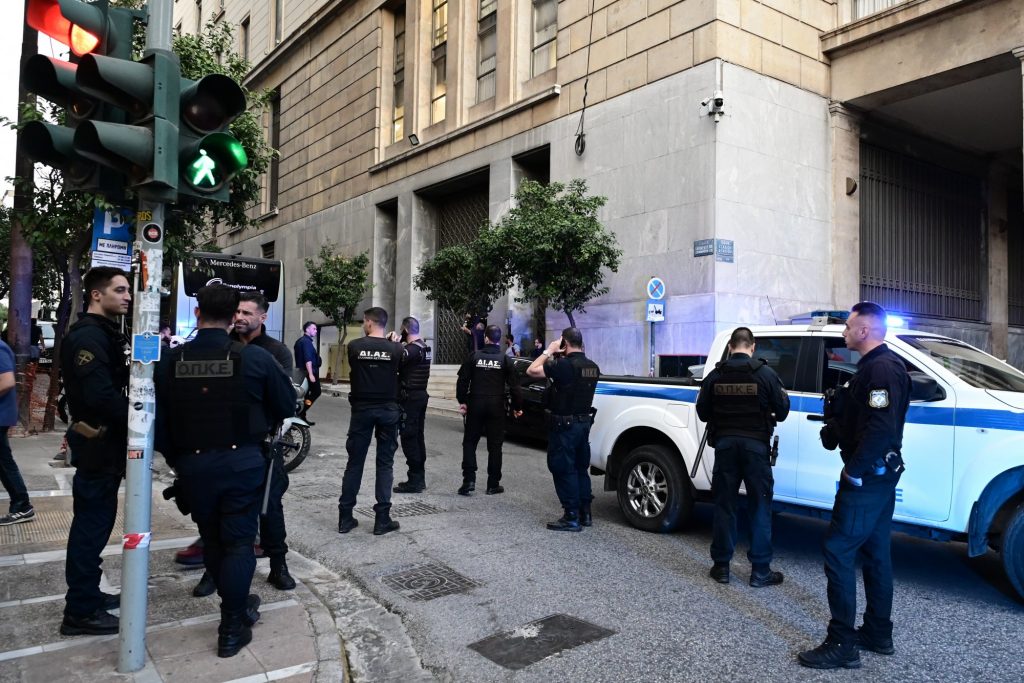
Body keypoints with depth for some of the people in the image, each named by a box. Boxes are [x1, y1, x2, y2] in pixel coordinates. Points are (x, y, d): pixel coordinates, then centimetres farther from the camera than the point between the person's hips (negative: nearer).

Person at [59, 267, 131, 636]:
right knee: (91, 525, -2)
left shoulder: (105, 333, 15)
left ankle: (87, 593, 30)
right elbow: (101, 395, -27)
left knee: (95, 521, 18)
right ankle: (80, 612, 7)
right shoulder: (88, 335, -18)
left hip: (105, 441, 10)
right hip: (98, 443, -10)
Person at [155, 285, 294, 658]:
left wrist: (176, 459, 16)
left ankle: (237, 605, 37)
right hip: (242, 463, -3)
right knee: (238, 543, 7)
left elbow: (159, 422, 1)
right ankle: (232, 628, 12)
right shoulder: (254, 358, -13)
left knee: (212, 539, 20)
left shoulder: (171, 361, -6)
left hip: (192, 466, 3)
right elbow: (287, 406, -3)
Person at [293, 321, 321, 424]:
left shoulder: (300, 341, 18)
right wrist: (311, 374, -28)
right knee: (316, 392, -4)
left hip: (301, 371, 10)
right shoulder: (307, 342, -14)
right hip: (308, 371, -10)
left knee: (305, 393, 11)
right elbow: (308, 359, -23)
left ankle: (300, 414, 11)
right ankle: (301, 413, -9)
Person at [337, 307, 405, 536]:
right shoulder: (396, 349, -6)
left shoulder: (354, 346, -5)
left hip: (362, 409, 0)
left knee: (354, 462, 8)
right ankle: (382, 519, 6)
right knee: (385, 464, 5)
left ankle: (345, 517, 12)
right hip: (388, 410, 0)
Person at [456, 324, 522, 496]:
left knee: (469, 442, 9)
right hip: (496, 406, 0)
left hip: (476, 404, 0)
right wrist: (517, 407, 8)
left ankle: (469, 480, 0)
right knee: (494, 445, 6)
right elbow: (514, 385, -1)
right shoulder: (505, 359, -1)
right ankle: (493, 484, 9)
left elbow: (462, 380, -3)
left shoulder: (474, 356, -3)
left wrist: (462, 401, 7)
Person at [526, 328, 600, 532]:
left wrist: (548, 351, -7)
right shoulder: (592, 367, 4)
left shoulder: (565, 365, -21)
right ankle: (585, 513, 24)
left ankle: (572, 518, 4)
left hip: (564, 425, -8)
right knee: (580, 468, 17)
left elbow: (531, 371, -19)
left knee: (564, 470, 0)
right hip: (584, 422, 8)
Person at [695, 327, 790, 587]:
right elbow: (782, 409, -1)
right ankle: (760, 570, 10)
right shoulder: (765, 373, -6)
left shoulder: (715, 375, 1)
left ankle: (721, 566, 15)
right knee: (760, 507, 6)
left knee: (724, 505, 10)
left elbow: (702, 412, 6)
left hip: (725, 443, 2)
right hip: (755, 444, -2)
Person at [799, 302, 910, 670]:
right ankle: (878, 633, 28)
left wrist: (854, 469, -21)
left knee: (838, 552, -6)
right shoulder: (877, 365, 15)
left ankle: (842, 645, 0)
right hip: (880, 475, 11)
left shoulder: (881, 368, -19)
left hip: (866, 478, -11)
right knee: (876, 553, 17)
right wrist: (834, 427, 1)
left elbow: (881, 428, -29)